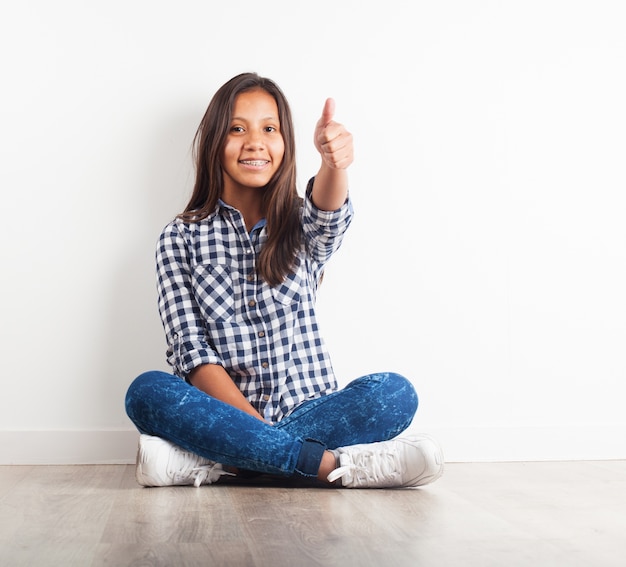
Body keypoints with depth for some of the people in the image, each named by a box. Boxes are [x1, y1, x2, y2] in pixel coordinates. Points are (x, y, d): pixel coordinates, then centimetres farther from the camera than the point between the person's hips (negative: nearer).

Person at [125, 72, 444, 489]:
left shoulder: (303, 226, 9)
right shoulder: (181, 238, 5)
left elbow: (330, 215, -17)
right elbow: (192, 351, -5)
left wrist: (333, 164, -42)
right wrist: (255, 422, -20)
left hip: (307, 411, 1)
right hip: (224, 415, -1)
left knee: (395, 392, -25)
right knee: (147, 392, -29)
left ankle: (212, 463, -28)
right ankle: (332, 465, -30)